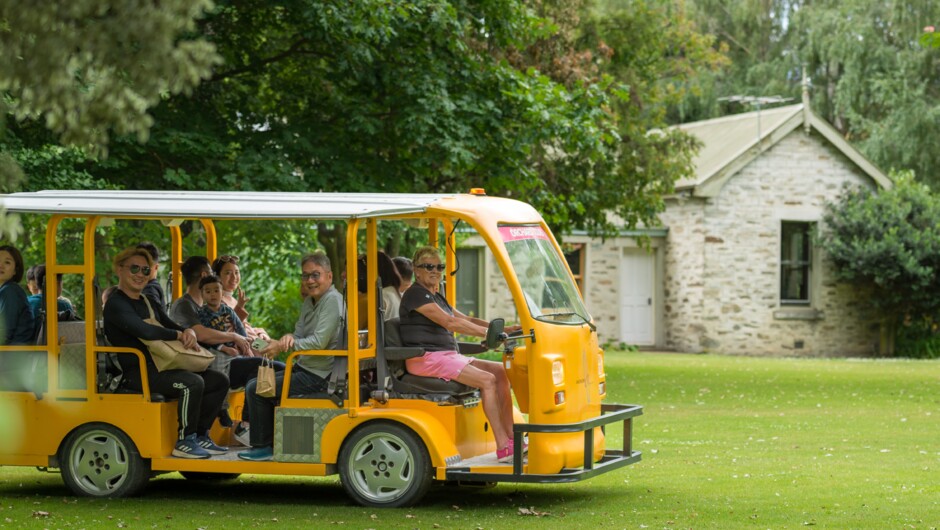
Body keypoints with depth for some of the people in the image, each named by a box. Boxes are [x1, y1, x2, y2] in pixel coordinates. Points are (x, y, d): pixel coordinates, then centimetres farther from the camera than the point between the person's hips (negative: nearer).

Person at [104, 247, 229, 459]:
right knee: (193, 383, -31)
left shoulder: (150, 303, 24)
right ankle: (184, 442, -21)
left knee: (219, 381, 3)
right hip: (138, 372, -10)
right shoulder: (116, 305, -7)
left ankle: (200, 436, 6)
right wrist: (178, 335, -11)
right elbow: (144, 331, -22)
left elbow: (173, 326, 20)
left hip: (162, 367, 10)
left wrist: (189, 332, -5)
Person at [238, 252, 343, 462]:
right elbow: (300, 334, 14)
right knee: (255, 384, 20)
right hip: (304, 367, 11)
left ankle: (263, 446, -1)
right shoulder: (309, 302, 15)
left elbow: (319, 342, -24)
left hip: (317, 376, -11)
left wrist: (283, 346, -21)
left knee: (256, 389, -12)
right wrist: (290, 338, -11)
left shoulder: (332, 301, -17)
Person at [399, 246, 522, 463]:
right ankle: (503, 447, -24)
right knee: (487, 379, -23)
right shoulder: (415, 294, -9)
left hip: (447, 356, 10)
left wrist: (502, 329, 3)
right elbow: (449, 322, -19)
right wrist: (489, 333, -23)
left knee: (500, 370, -3)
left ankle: (510, 437, -8)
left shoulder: (436, 298, 23)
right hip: (426, 359, -10)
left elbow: (467, 320, 18)